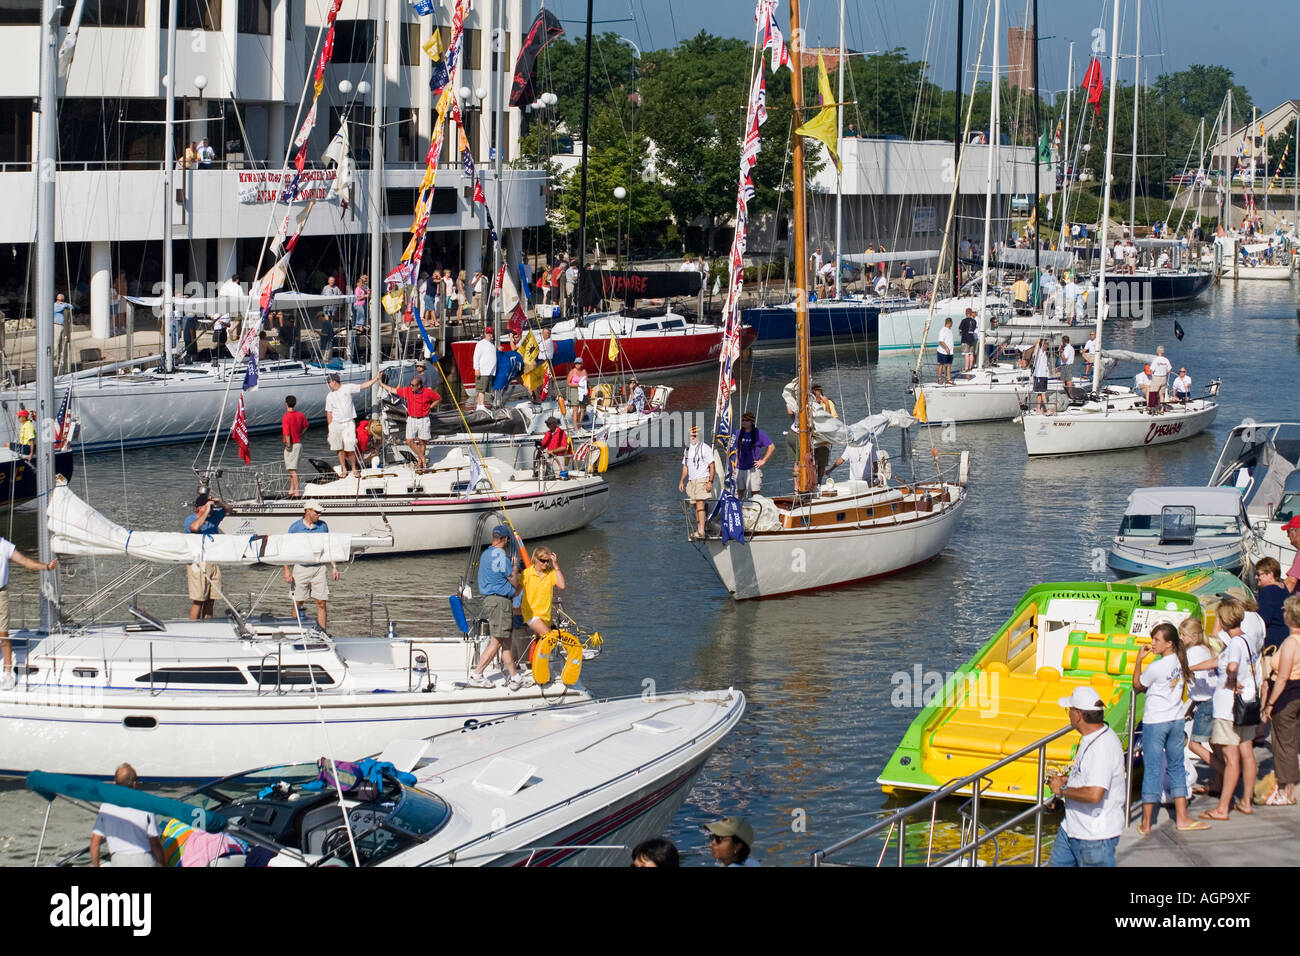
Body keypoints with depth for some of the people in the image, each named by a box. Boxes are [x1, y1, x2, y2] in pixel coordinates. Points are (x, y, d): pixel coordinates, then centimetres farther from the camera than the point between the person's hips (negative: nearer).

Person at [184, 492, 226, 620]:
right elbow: (195, 527, -31)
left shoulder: (213, 516, 10)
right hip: (198, 563, -6)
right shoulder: (190, 520, -8)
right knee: (198, 601, -9)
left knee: (210, 600, 8)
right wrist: (207, 511, -22)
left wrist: (219, 503, 1)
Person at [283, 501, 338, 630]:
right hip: (301, 568, -2)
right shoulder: (295, 527, -2)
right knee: (297, 604, 2)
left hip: (319, 568, 2)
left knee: (321, 603, -1)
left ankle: (322, 631, 2)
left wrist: (334, 567, 10)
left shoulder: (323, 526, 6)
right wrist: (287, 571, -8)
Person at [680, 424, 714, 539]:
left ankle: (701, 531, -19)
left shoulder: (705, 448, -5)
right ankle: (698, 530, 11)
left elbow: (712, 466, -7)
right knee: (696, 506, 8)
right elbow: (685, 466, 22)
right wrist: (682, 481, 13)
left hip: (702, 480, -7)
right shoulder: (687, 449, 16)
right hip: (691, 481, 7)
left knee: (700, 505, -15)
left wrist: (710, 482, -15)